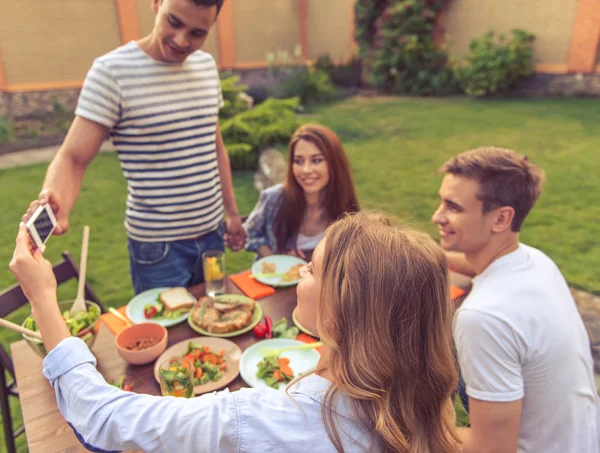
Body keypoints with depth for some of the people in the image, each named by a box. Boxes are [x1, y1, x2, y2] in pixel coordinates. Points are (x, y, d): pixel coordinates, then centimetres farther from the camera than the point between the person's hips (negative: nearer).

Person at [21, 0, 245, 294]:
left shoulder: (207, 66, 5)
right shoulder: (112, 71, -13)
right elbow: (73, 158, -15)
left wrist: (232, 212, 13)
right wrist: (54, 199, -36)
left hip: (212, 235, 6)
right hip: (158, 247, -5)